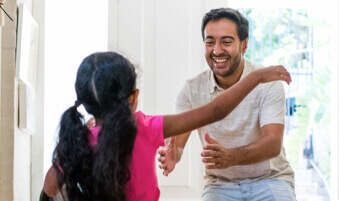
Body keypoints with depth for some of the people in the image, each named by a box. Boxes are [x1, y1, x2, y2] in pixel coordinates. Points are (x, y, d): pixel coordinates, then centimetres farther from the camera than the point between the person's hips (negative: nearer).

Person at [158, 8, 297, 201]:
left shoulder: (268, 82, -11)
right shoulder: (192, 89, -3)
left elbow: (273, 144, -22)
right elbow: (176, 140, -10)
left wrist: (230, 157, -41)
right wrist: (171, 155, -36)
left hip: (269, 179, -1)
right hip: (221, 184, 1)